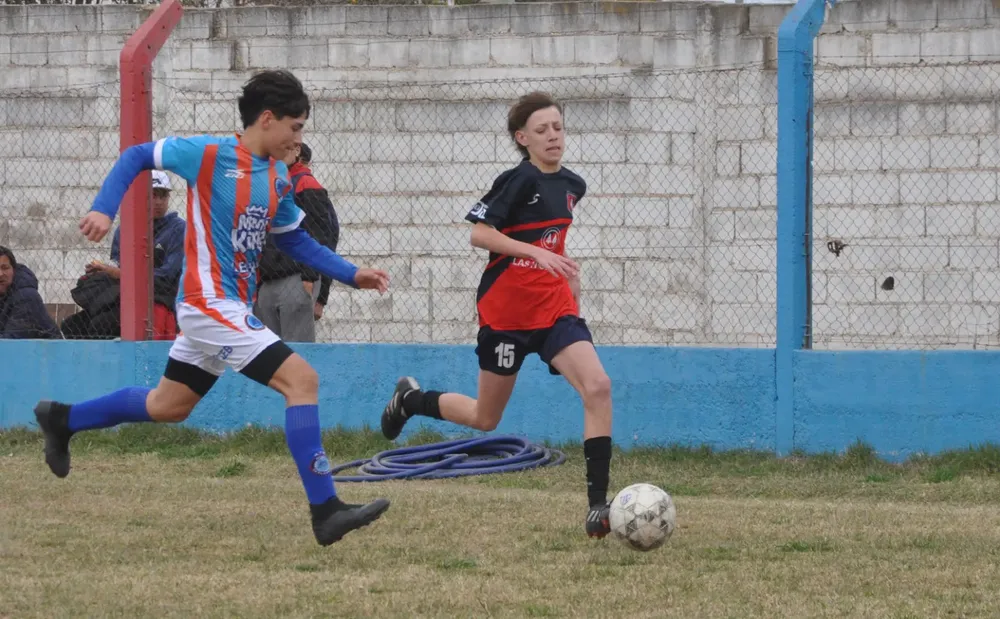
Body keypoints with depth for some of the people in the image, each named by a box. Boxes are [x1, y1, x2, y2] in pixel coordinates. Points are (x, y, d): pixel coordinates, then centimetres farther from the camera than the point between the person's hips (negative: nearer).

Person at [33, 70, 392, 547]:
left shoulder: (278, 177, 9)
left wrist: (352, 274, 9)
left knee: (169, 406, 22)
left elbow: (296, 242, 19)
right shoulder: (210, 155, -12)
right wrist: (103, 209, -14)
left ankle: (61, 420, 40)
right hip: (210, 304, -9)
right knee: (301, 379, -19)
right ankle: (325, 511, -20)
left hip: (231, 308, 9)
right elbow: (136, 157, -2)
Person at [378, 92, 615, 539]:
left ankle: (598, 503, -17)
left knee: (597, 388, -19)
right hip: (506, 311, -5)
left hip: (554, 306, 5)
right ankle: (410, 399, 40)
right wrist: (537, 252, -28)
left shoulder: (572, 186, 8)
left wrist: (568, 270, 14)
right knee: (485, 418, 9)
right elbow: (479, 233, -19)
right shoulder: (518, 181, -14)